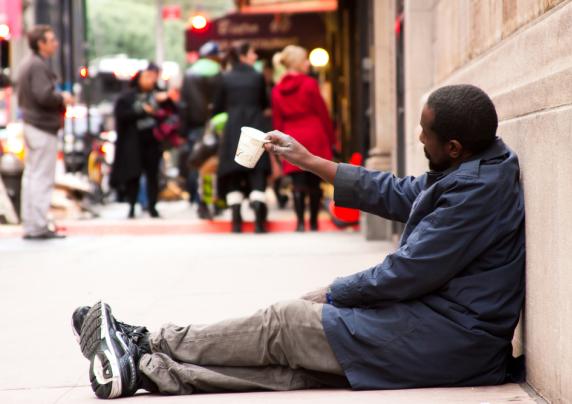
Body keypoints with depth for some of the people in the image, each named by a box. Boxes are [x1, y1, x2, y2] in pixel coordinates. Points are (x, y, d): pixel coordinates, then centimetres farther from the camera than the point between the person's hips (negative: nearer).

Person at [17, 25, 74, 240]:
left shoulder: (26, 64, 16)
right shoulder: (38, 66, -15)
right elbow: (44, 95, -27)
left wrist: (58, 101, 14)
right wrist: (62, 98, -8)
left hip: (30, 124, 10)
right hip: (43, 127, -10)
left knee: (31, 175, 12)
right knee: (43, 178, -7)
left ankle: (29, 225, 17)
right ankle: (39, 226, -5)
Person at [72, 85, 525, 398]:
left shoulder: (477, 189, -22)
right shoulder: (472, 169, 9)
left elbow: (406, 273, -21)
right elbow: (399, 193, 18)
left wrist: (333, 293, -5)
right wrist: (309, 161, 17)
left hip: (447, 340, -9)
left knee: (285, 322, -3)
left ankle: (150, 344, 9)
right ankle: (148, 369, 0)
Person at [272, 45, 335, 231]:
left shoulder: (277, 90, 6)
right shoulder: (309, 84, -6)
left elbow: (277, 120, 8)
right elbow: (322, 112, -4)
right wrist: (331, 138, 4)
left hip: (292, 141, 3)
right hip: (314, 138, -3)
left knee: (298, 184, 0)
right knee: (314, 182, 7)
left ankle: (300, 222, -13)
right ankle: (313, 222, 12)